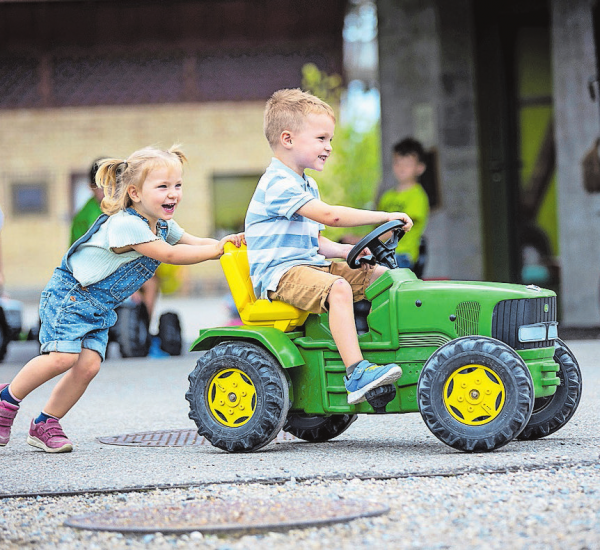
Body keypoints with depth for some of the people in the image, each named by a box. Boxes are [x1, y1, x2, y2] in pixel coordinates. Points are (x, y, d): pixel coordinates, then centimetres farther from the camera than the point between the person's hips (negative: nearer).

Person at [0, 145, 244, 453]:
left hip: (98, 308, 8)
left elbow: (192, 242, 6)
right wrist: (216, 249, -22)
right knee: (63, 356, -22)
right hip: (68, 294, -8)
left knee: (88, 364, -8)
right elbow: (169, 255, -27)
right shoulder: (124, 224, -25)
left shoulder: (163, 226, 5)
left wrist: (227, 242, -14)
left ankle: (45, 426, 3)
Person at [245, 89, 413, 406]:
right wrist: (384, 217, -21)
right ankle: (356, 373, -43)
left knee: (380, 275, 4)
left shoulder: (306, 186, 21)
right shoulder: (277, 184, -15)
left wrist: (343, 251, 2)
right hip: (278, 273, -10)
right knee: (338, 288, -35)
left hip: (310, 265, 10)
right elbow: (329, 215, -25)